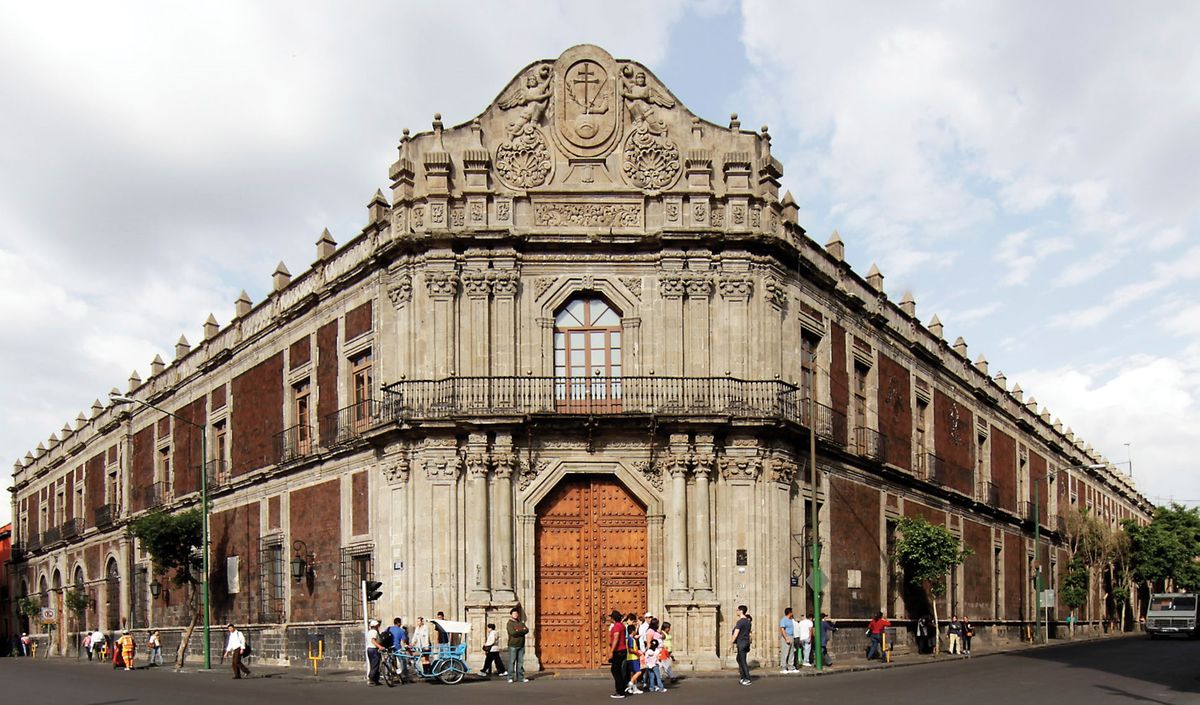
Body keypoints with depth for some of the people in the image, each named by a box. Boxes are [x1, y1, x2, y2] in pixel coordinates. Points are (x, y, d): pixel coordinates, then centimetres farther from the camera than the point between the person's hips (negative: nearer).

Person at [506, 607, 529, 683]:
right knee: (512, 662, -5)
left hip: (521, 645, 5)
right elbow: (513, 633, -17)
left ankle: (520, 677, 8)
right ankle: (510, 678, -2)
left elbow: (527, 630, 1)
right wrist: (522, 631, -6)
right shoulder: (510, 623, -2)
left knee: (520, 662, 5)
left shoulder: (521, 623, 16)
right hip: (513, 645, -5)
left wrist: (518, 631, -11)